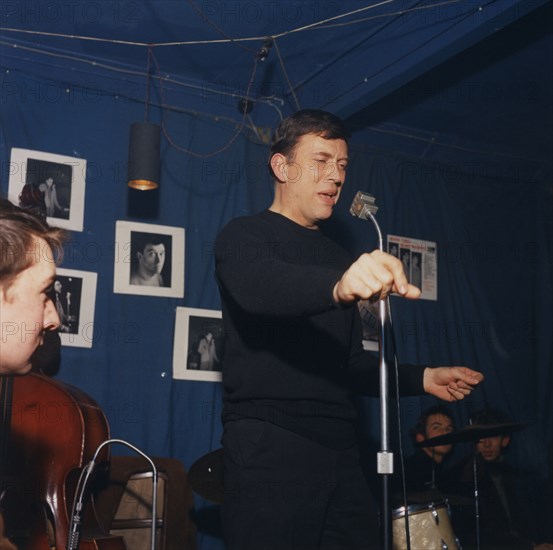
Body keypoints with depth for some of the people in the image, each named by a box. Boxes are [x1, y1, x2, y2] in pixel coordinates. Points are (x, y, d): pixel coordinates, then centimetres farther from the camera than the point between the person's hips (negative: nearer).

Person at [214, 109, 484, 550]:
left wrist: (421, 379, 9)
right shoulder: (245, 236, 0)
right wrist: (338, 285, -44)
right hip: (269, 448, -6)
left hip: (340, 450, 7)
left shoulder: (339, 258, 21)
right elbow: (259, 286, -26)